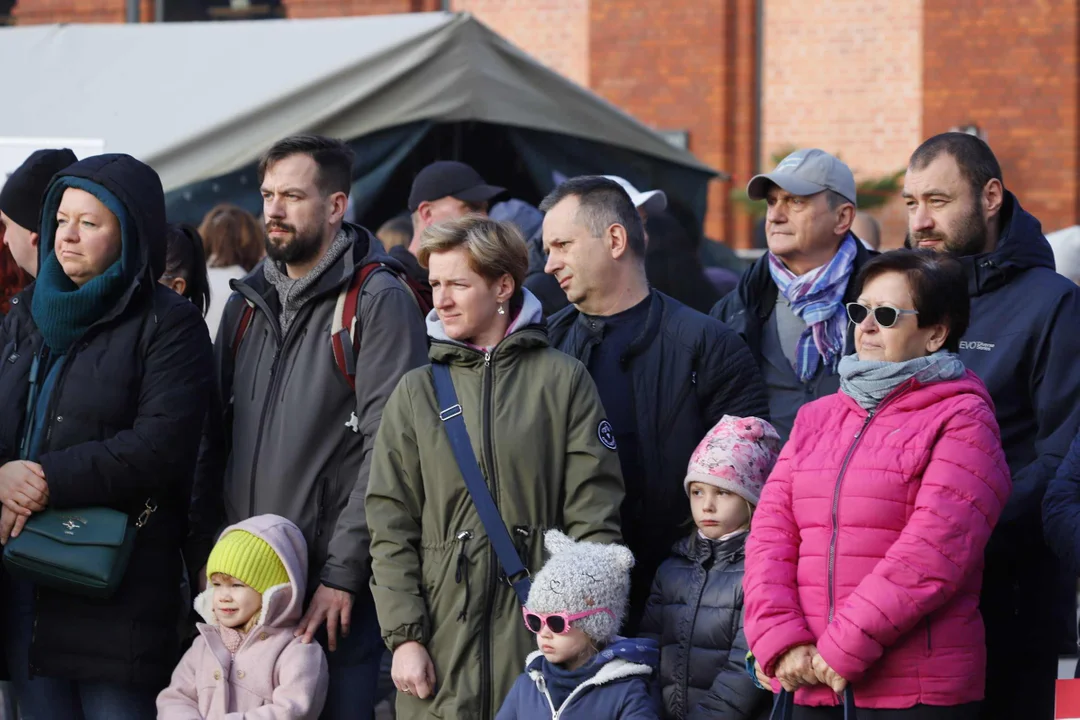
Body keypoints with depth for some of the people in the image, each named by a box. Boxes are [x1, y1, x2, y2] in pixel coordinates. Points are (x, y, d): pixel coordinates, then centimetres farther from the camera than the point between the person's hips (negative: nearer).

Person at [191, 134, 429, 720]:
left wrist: (343, 574, -17)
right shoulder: (248, 303, 16)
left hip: (335, 587, -6)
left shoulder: (378, 301, -7)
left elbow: (387, 450, -13)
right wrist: (204, 556, 9)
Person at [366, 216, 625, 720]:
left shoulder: (562, 380, 4)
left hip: (540, 633, -2)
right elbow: (391, 530, 7)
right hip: (443, 640, 2)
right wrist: (404, 636, -3)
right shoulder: (416, 392, 11)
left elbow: (593, 517, 1)